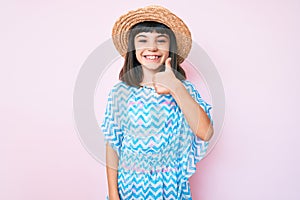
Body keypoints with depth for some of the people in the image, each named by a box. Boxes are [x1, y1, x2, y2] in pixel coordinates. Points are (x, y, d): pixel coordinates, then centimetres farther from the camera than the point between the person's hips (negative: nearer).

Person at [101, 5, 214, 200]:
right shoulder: (120, 92, -7)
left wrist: (176, 88, -24)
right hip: (130, 184, 0)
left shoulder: (184, 89, -7)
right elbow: (112, 145, -3)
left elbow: (206, 133, -20)